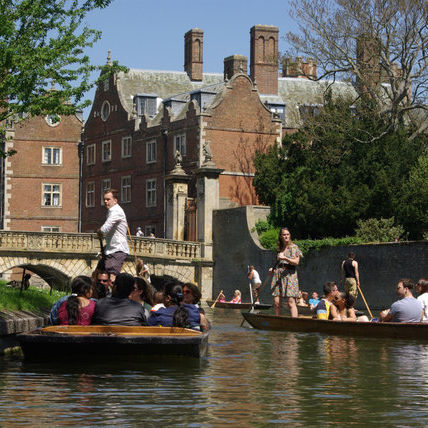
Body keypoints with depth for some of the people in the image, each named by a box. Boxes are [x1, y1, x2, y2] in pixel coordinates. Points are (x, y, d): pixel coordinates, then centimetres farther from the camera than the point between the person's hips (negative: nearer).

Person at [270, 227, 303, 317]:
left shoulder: (294, 247, 4)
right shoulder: (279, 249, 19)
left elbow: (296, 262, -8)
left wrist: (285, 258, -20)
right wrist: (273, 269, 9)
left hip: (290, 275, -5)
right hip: (278, 275, 5)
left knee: (291, 302, -12)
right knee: (276, 302, 0)